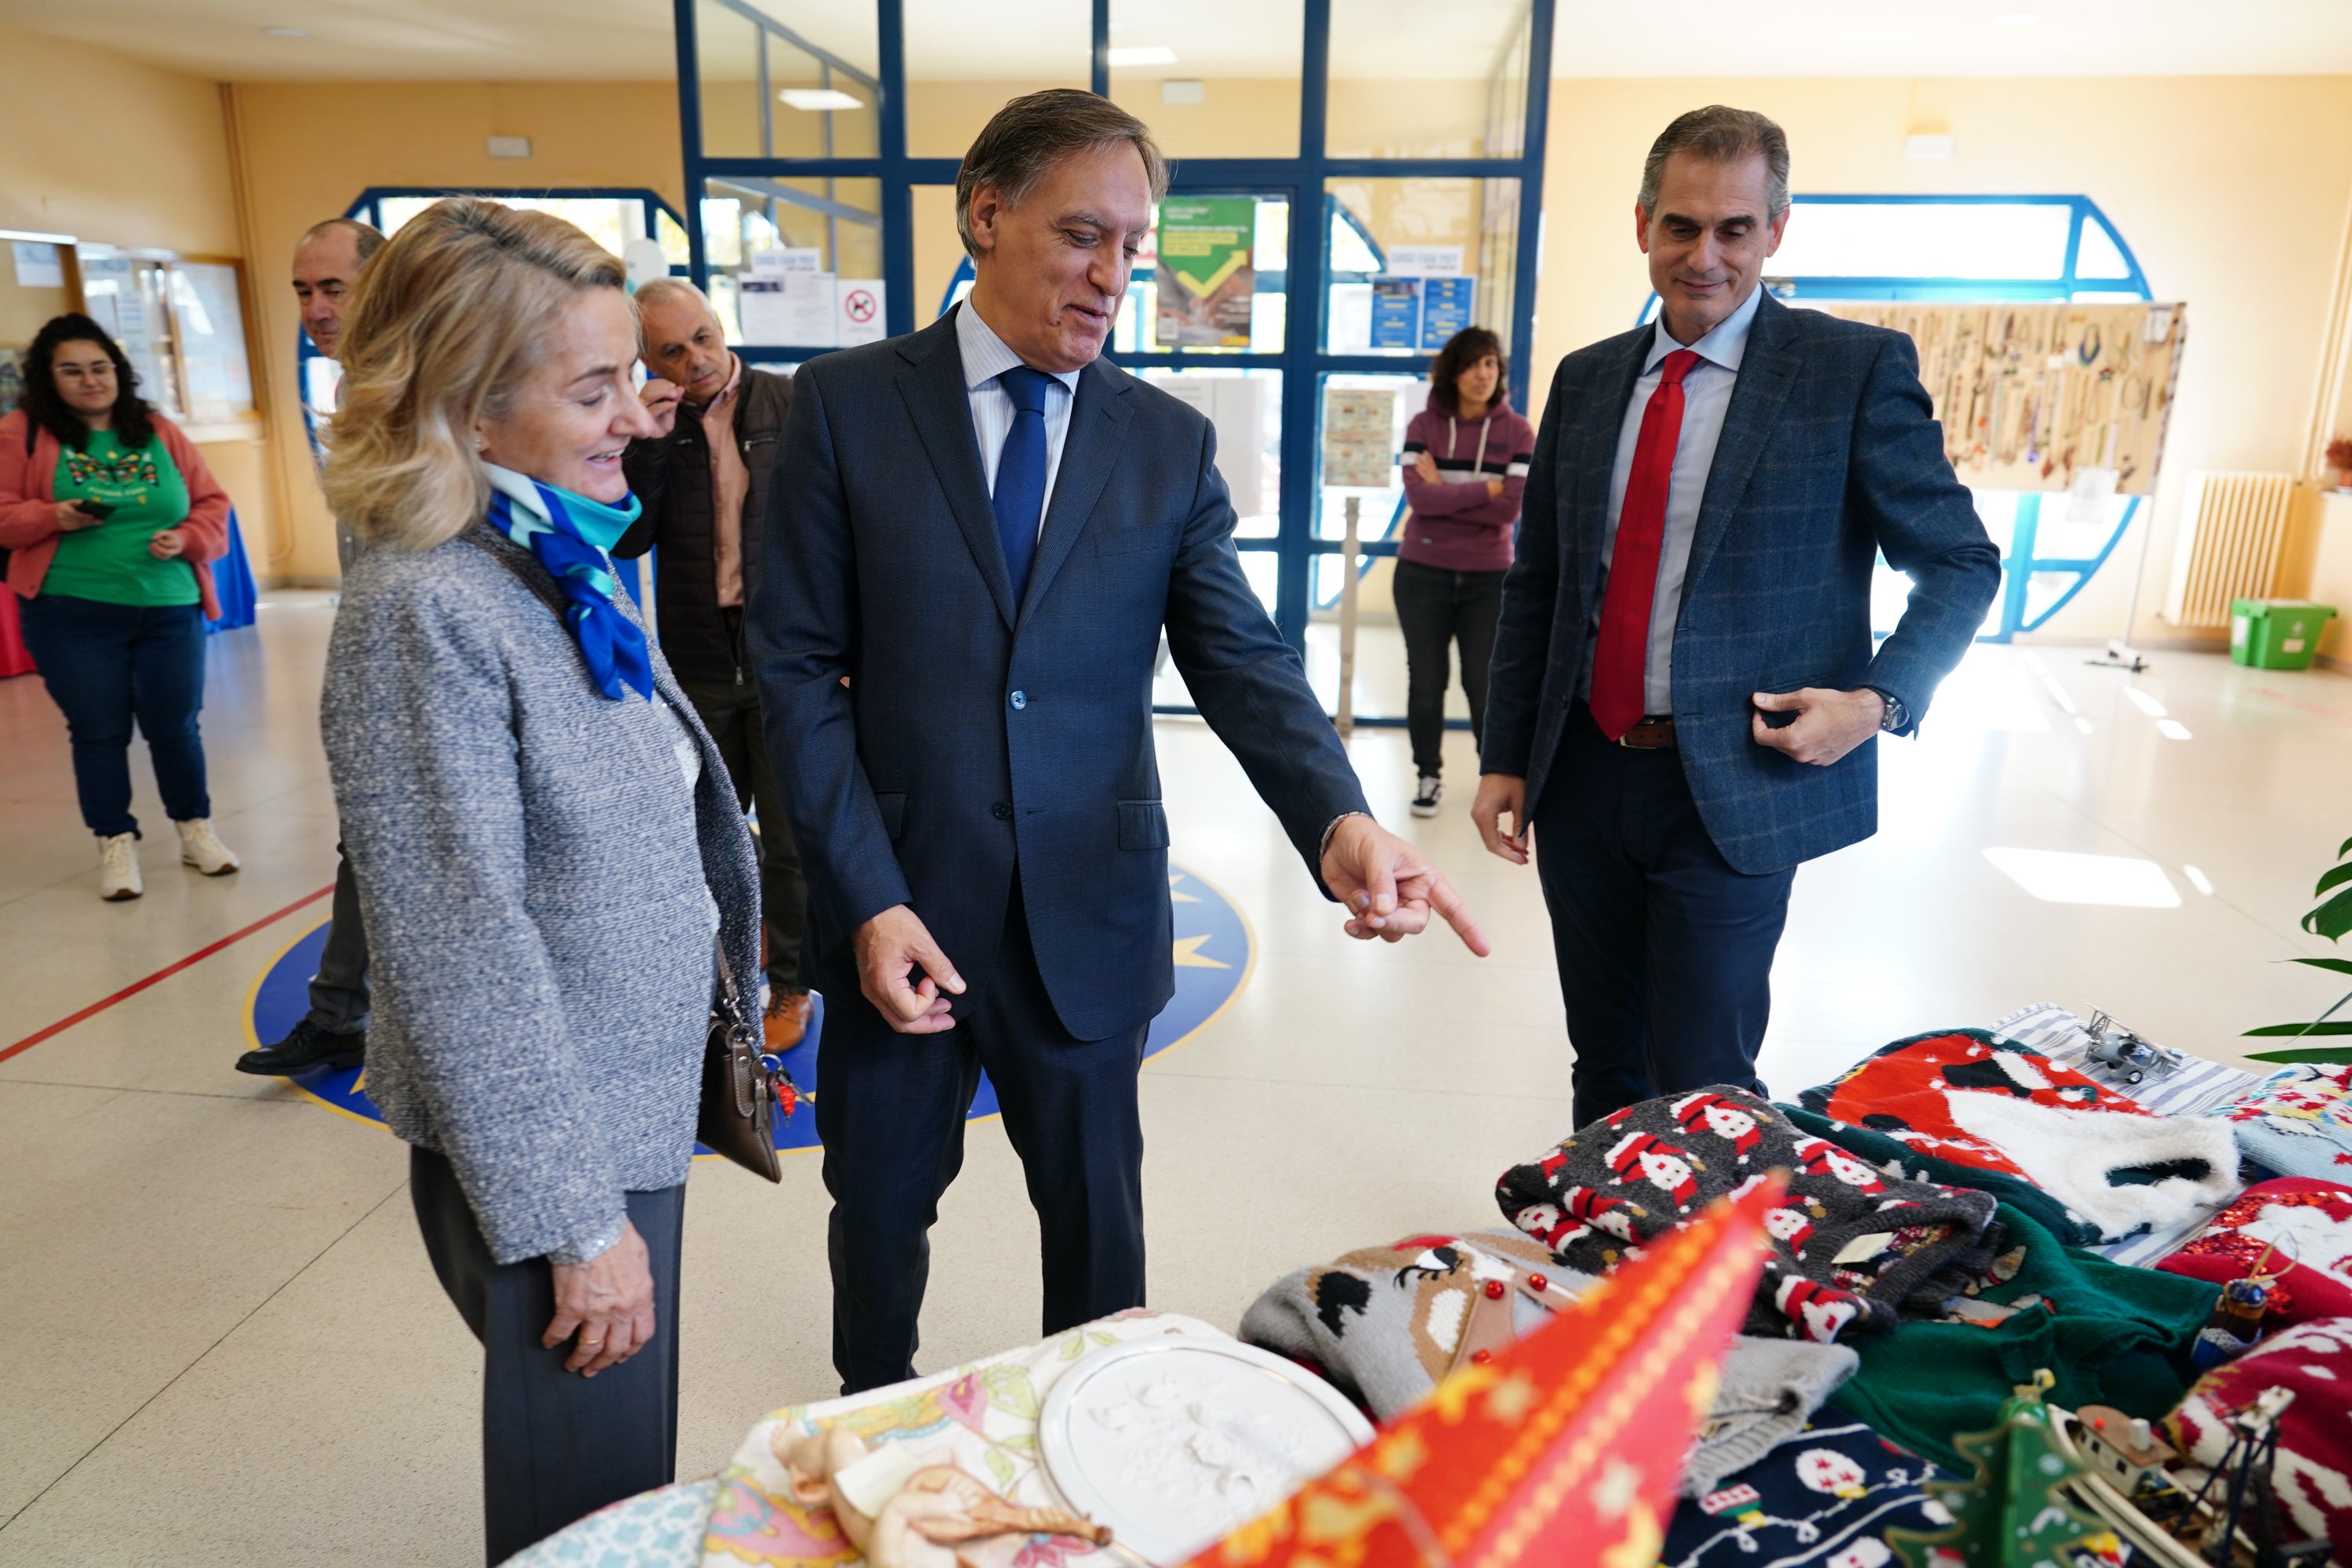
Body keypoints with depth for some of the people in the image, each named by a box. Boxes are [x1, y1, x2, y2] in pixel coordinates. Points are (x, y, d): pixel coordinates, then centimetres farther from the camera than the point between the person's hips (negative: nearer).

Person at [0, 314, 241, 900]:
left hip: (169, 611, 2)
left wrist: (187, 540, -8)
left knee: (175, 726, 7)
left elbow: (212, 504, 10)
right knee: (98, 732, 5)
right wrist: (53, 517, -19)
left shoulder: (160, 432, 8)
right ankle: (116, 845, 16)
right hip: (72, 616, -2)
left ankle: (195, 830, 23)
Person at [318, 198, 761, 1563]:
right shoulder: (426, 607, -22)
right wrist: (575, 1220, -19)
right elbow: (460, 951, -23)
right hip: (549, 1143, -7)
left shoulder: (564, 566, 4)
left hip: (635, 1104, 7)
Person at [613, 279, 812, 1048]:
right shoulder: (647, 424, 2)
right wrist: (650, 443, -18)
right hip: (699, 667, 2)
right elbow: (626, 540, -7)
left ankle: (790, 986, 23)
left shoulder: (795, 406, -3)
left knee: (790, 839, 6)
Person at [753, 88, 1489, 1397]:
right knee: (881, 1203, 20)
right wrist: (868, 898, -14)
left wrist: (1340, 821, -26)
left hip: (1088, 911, 1)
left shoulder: (1171, 445, 1)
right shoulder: (848, 405, -3)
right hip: (898, 900, 0)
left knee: (1099, 1213, 17)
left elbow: (1244, 659, -6)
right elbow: (799, 666, -6)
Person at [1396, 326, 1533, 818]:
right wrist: (1484, 489, -15)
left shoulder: (1518, 432, -3)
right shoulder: (1424, 426, -1)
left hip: (1488, 577, -1)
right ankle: (1428, 775, 24)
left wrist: (1444, 494, -13)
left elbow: (1510, 509, -14)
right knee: (1425, 681, 8)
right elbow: (1418, 495, -15)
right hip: (1423, 573, 1)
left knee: (1485, 682, 3)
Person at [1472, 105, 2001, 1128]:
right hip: (1583, 777, 5)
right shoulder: (1586, 379, 10)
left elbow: (1961, 562, 1)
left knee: (1699, 1092, -1)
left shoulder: (1858, 369, -3)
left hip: (1733, 790, -4)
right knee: (1605, 1070, 16)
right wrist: (1505, 757, 8)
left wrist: (1879, 699, -14)